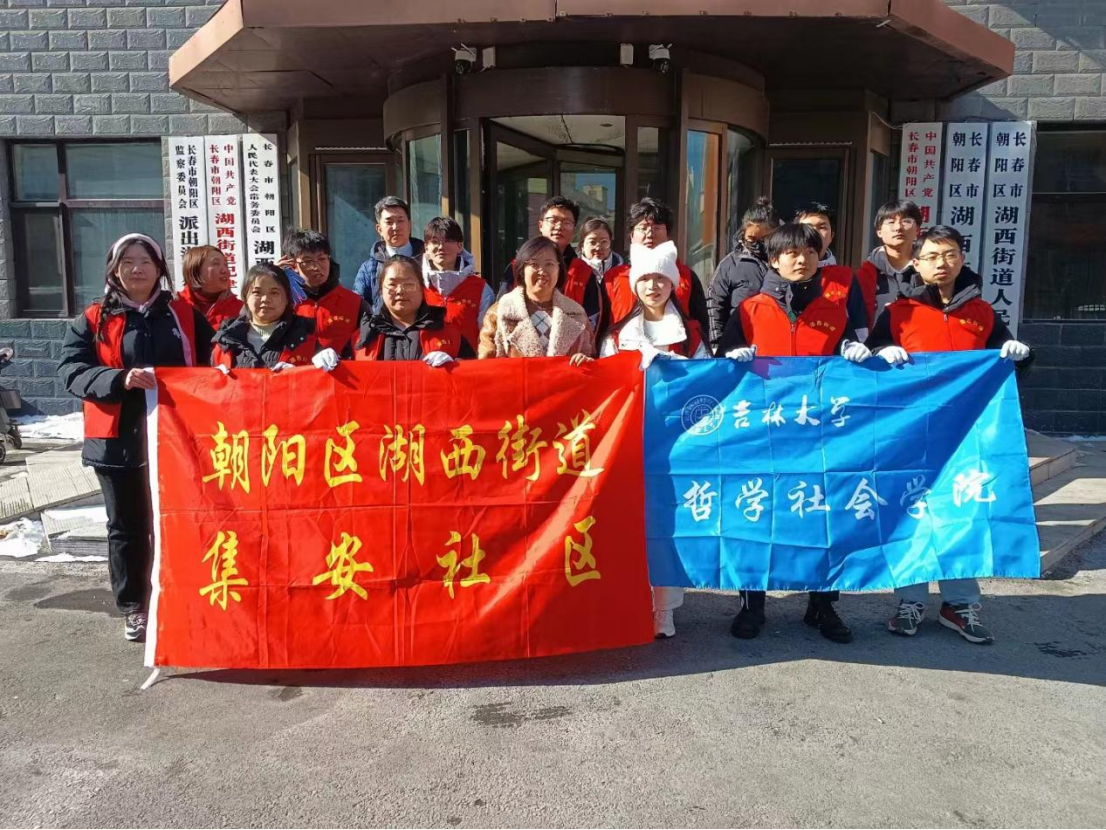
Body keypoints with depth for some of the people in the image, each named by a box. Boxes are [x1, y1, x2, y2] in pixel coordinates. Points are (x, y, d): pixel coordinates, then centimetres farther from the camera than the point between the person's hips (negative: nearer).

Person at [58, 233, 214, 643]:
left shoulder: (185, 315, 9)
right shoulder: (92, 320, 5)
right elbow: (71, 370, -6)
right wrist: (120, 379, -22)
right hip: (119, 439, 0)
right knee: (128, 527, 9)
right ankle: (133, 607, 24)